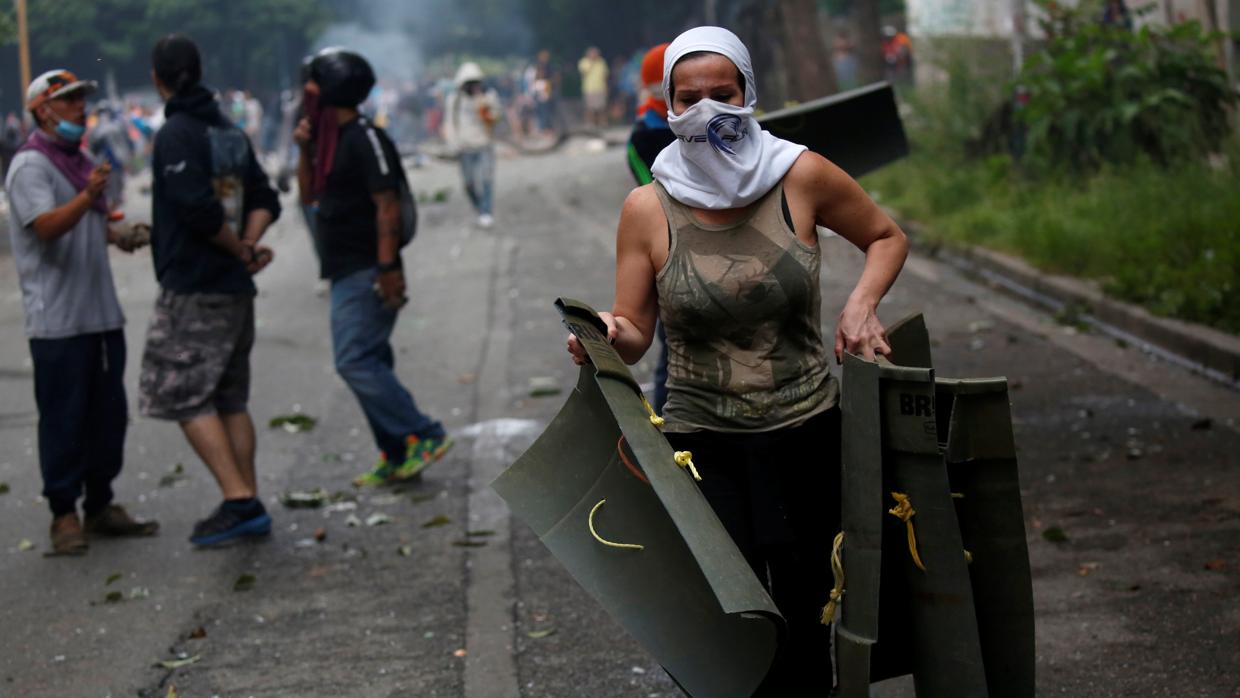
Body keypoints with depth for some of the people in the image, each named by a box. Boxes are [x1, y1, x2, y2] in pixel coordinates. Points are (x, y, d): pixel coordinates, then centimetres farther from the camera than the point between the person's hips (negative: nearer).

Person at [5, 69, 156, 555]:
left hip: (101, 312, 9)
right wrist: (87, 197, -40)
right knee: (63, 419, -4)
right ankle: (64, 515, 3)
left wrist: (121, 237, 12)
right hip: (57, 319, -8)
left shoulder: (82, 162, 17)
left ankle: (100, 505, 23)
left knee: (108, 414, 12)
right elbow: (46, 226, -25)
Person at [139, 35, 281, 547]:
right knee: (230, 399, 13)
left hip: (193, 292, -8)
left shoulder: (176, 135, -14)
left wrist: (238, 249, -9)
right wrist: (249, 244, -2)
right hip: (236, 291, 8)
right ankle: (248, 505, 14)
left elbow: (199, 207, -23)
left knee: (185, 398, -3)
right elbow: (265, 198, 13)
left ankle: (239, 501, -10)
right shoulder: (231, 134, 11)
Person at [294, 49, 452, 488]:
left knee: (355, 361, -14)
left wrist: (387, 267, -24)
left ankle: (423, 437, -10)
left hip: (366, 272, -10)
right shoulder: (331, 137, 14)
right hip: (346, 271, 10)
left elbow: (387, 206, -19)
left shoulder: (364, 138, -15)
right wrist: (305, 149, 5)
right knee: (369, 363, 11)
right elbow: (309, 194, 20)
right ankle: (398, 458, 16)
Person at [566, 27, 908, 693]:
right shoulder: (648, 208, -5)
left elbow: (887, 238, 11)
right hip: (705, 444, -1)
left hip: (809, 434, 1)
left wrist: (862, 301, -7)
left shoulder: (801, 176, -5)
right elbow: (634, 332, -1)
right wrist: (606, 336, -23)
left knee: (808, 614, 10)